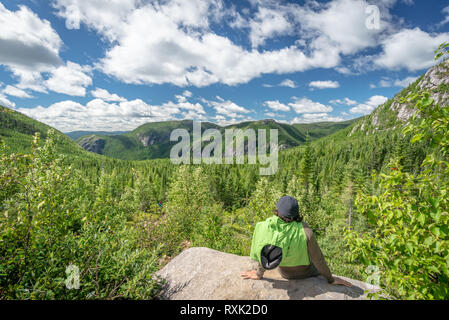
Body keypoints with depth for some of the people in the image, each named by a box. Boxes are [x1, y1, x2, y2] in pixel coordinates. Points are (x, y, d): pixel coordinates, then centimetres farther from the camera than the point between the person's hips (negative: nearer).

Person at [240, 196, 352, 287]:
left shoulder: (267, 226, -32)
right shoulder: (305, 232, -37)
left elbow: (264, 255, -18)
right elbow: (318, 259, -21)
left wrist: (259, 274, 1)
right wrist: (331, 279, -2)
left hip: (285, 273, 2)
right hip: (306, 273, -2)